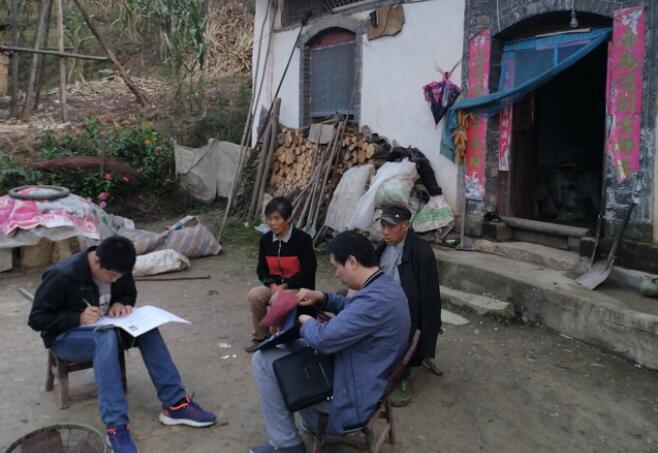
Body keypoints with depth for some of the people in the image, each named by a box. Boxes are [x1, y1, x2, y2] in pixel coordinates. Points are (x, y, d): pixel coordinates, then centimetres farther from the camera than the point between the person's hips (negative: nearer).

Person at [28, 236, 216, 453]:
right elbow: (36, 318, -19)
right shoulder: (62, 276, -24)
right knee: (106, 338, -39)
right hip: (66, 337, -5)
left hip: (104, 330, 6)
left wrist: (121, 304, -14)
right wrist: (78, 318, -31)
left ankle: (175, 404, -23)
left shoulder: (117, 270, -8)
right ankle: (116, 427, -42)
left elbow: (130, 293, 9)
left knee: (146, 327, -23)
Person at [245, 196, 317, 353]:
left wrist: (284, 286, -22)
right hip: (275, 285, 5)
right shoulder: (265, 239, 0)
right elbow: (261, 268, 7)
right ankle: (260, 337, -3)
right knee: (254, 295, -22)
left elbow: (308, 272, -17)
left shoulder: (303, 239, -17)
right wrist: (271, 284, -14)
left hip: (299, 288, -5)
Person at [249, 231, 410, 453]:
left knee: (263, 361, -8)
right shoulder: (385, 286, 1)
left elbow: (323, 339, -30)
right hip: (360, 374, 10)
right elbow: (350, 307, 20)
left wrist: (305, 321, -9)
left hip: (352, 393, -10)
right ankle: (313, 421, 24)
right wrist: (321, 297, 3)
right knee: (286, 343, 20)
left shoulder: (375, 299, -32)